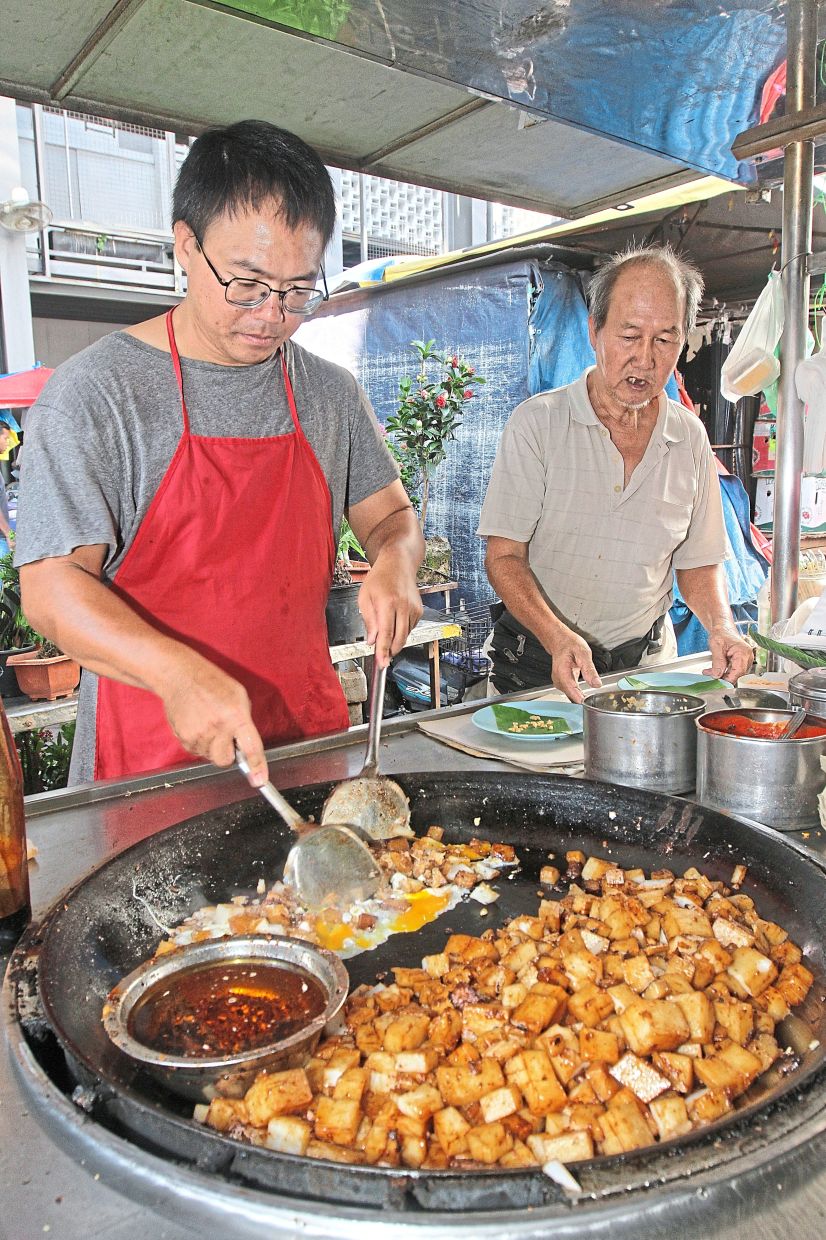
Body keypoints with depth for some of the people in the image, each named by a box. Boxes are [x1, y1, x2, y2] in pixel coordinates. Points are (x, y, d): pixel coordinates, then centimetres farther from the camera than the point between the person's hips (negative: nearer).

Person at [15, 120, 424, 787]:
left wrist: (394, 563, -12)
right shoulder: (94, 389, -9)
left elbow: (391, 516, 13)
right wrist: (181, 674, -32)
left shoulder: (333, 394, 4)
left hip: (310, 732, 4)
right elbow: (52, 588, -15)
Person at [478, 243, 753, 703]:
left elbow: (698, 562, 13)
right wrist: (557, 636, -26)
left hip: (644, 660, 3)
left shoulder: (690, 437, 5)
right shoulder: (537, 423, -7)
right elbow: (505, 557, -10)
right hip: (540, 664, -3)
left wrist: (721, 625, -7)